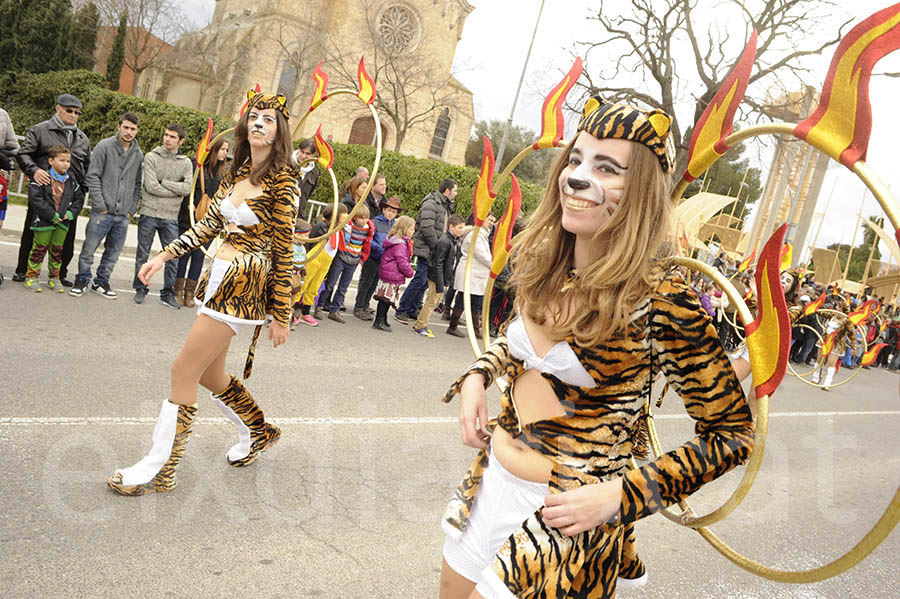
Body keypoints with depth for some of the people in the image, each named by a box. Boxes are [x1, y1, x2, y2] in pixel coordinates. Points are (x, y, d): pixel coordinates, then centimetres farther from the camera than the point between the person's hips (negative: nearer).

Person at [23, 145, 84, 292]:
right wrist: (52, 215, -18)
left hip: (63, 222, 5)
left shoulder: (71, 182, 8)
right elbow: (35, 198, -16)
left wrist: (70, 213, -3)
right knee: (40, 248, 2)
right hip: (43, 221, -5)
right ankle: (31, 277, 12)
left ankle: (54, 278, 23)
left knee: (57, 250, 12)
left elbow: (79, 198, 15)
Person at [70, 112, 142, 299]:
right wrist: (100, 204, -12)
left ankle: (102, 281, 23)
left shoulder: (138, 154, 9)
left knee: (114, 251, 10)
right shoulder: (104, 146, -4)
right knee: (89, 248, 2)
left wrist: (132, 208, 4)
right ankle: (82, 279, 17)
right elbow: (93, 176, -7)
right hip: (102, 212, -4)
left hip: (123, 214, 4)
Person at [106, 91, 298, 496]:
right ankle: (257, 433, 39)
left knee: (184, 371, -6)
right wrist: (164, 256, 13)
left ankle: (159, 469, 7)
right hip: (219, 276, 8)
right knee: (210, 374, 16)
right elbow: (208, 224, 19)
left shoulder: (281, 181, -10)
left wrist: (280, 316, -11)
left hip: (243, 285, -8)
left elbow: (283, 251, -11)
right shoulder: (237, 173, 12)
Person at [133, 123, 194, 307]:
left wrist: (163, 182, -12)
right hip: (149, 214, -2)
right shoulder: (151, 157, -1)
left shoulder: (186, 163, 6)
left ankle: (168, 294, 15)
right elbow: (151, 186, -12)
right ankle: (140, 289, 21)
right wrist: (175, 191, -7)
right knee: (142, 255, 7)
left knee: (173, 258, 3)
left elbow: (187, 188, -8)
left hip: (171, 218, 2)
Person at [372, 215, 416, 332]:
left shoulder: (394, 240, 15)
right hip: (393, 276, -10)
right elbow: (402, 263, -20)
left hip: (387, 274, 10)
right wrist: (410, 273, -4)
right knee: (386, 299, -6)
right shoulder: (400, 245, -18)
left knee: (386, 300, 13)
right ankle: (379, 322, -2)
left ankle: (382, 321, 19)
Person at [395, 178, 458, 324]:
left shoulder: (446, 206, 18)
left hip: (434, 251, 10)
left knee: (426, 281, 11)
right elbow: (427, 228, -22)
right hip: (426, 249, -9)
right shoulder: (431, 204, -14)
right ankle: (401, 311, -3)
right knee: (420, 279, -11)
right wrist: (437, 247, -17)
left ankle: (412, 310, 20)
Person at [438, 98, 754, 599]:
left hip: (567, 510, -6)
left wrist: (620, 494, -20)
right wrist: (478, 375, -1)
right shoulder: (545, 262, -4)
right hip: (493, 477, 6)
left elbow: (734, 435, -14)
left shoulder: (661, 300, -22)